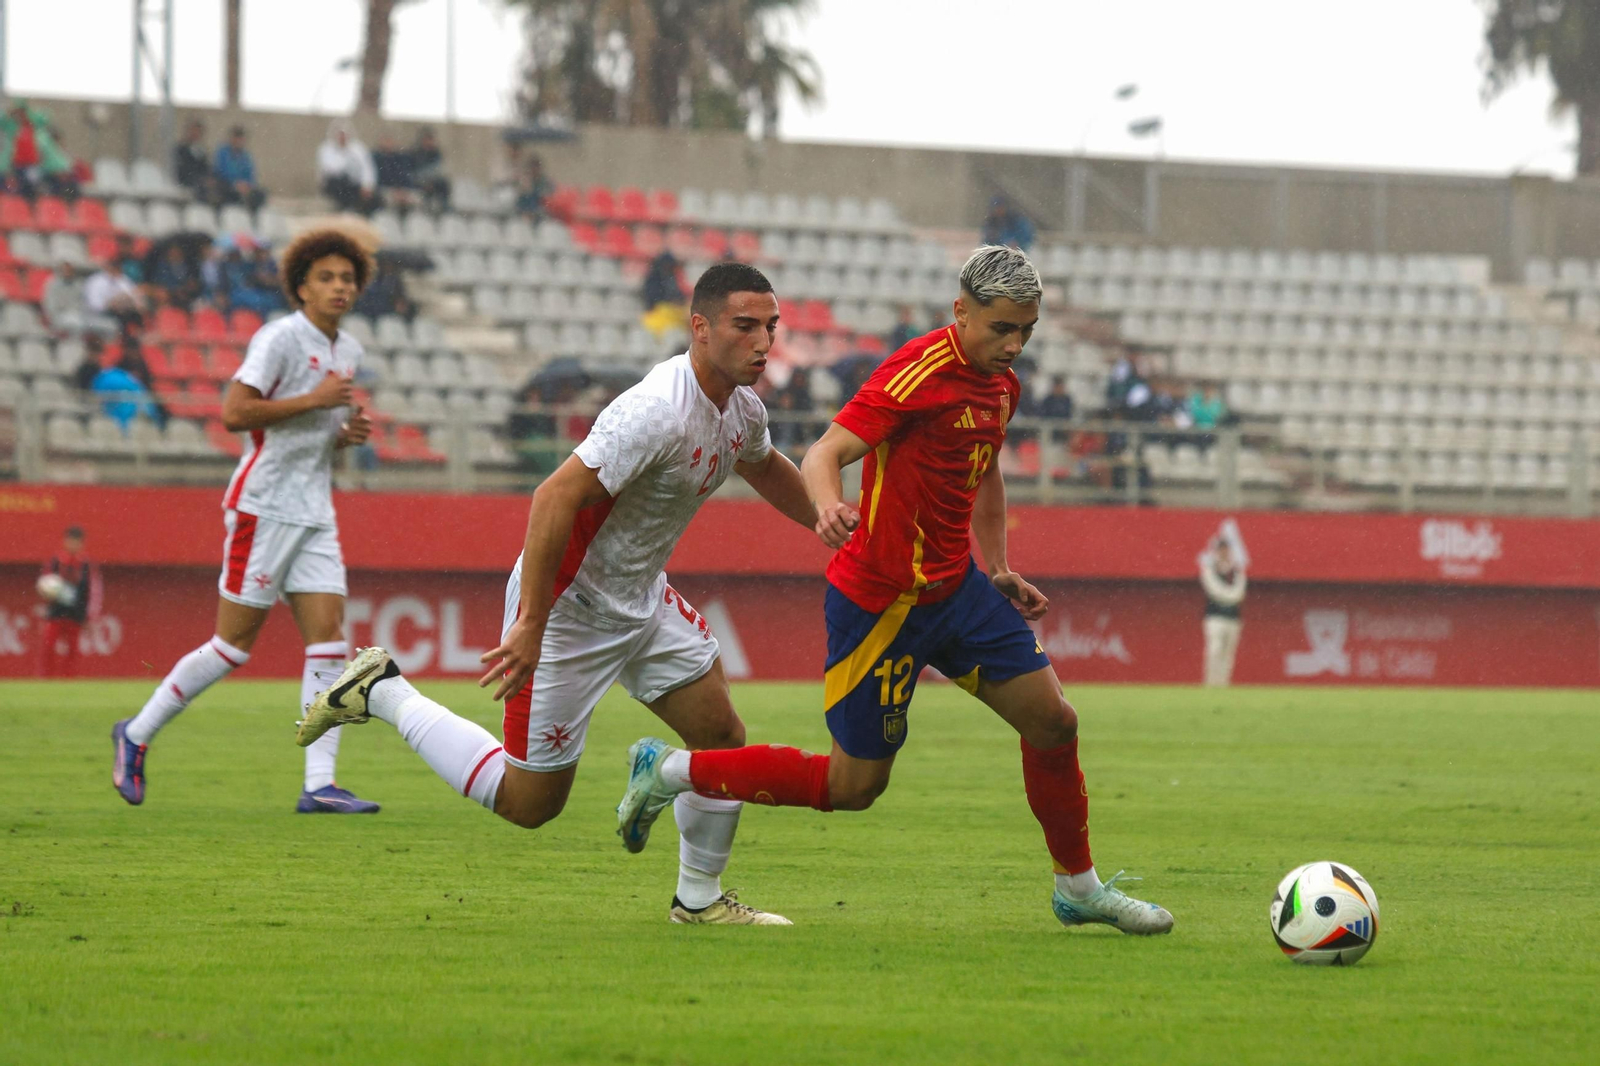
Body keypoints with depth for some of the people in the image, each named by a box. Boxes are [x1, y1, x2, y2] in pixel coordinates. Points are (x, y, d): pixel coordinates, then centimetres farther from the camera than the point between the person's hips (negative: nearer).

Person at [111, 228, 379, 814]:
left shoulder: (347, 351, 13)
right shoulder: (280, 338, -11)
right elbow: (233, 414, -20)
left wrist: (348, 433, 5)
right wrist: (313, 400, -21)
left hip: (314, 513, 7)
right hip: (263, 507, -7)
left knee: (329, 637, -5)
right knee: (233, 644, -3)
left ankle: (319, 784, -9)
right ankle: (137, 734, 15)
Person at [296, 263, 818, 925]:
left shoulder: (741, 406, 0)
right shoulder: (658, 413, -30)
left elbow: (764, 468, 26)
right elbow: (556, 498, -33)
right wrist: (530, 625, -33)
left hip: (642, 599, 9)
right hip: (567, 604, -9)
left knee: (722, 736, 4)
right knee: (529, 800, 0)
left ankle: (700, 899, 22)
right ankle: (382, 693, 13)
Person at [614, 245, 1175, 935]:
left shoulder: (1000, 383, 7)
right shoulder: (919, 374, -21)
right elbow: (825, 452, -27)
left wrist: (998, 570, 22)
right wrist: (829, 507, -48)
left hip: (955, 588, 8)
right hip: (882, 602, -8)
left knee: (1052, 722, 3)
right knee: (855, 786, -1)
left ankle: (1079, 888, 22)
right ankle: (671, 770, 12)